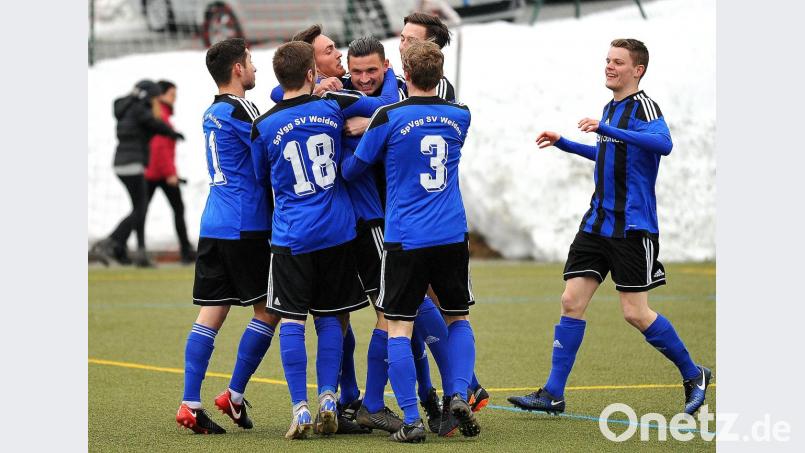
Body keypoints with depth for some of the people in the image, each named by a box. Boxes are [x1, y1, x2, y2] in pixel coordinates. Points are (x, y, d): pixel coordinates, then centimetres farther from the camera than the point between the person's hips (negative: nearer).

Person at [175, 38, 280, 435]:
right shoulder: (240, 110, -10)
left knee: (211, 312, 4)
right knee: (268, 310, 4)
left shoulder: (212, 114, 17)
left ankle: (190, 403, -3)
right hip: (247, 228, -8)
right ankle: (234, 396, 6)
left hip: (213, 225, 8)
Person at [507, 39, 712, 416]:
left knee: (635, 313, -6)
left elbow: (663, 143, -32)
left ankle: (693, 375, 14)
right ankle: (553, 394, 2)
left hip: (633, 226, -8)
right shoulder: (610, 108, 16)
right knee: (572, 300, 0)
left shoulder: (645, 106, -11)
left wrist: (605, 129, -35)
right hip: (597, 223, 8)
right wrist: (563, 143, 31)